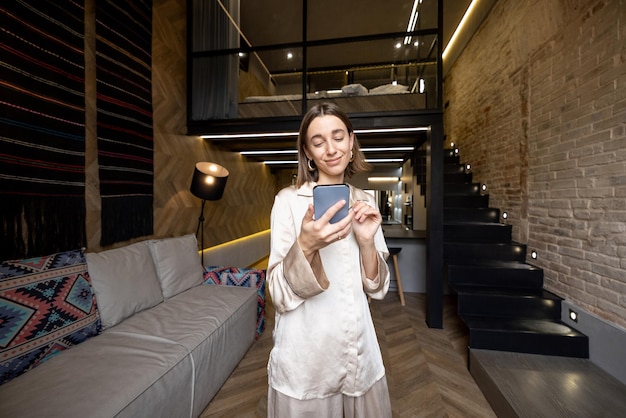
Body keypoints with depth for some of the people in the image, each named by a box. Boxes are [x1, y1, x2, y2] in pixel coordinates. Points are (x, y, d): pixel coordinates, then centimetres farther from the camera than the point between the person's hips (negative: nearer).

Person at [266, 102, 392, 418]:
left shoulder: (365, 202, 0)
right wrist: (305, 245, -32)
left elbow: (376, 289, 0)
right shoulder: (288, 200, -13)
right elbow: (280, 296, -14)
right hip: (305, 360, -3)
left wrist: (366, 241, -18)